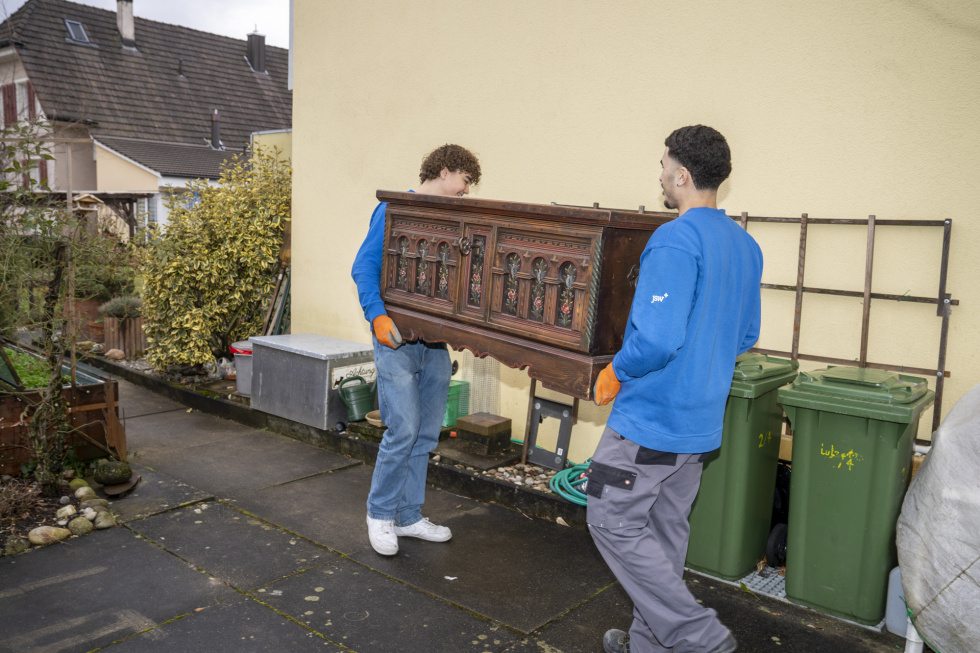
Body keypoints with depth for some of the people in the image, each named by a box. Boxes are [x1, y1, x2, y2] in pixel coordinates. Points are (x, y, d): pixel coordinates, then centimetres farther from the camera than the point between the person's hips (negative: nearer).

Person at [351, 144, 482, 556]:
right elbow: (364, 267, -9)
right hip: (397, 337, -7)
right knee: (403, 431, -8)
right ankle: (380, 513, 13)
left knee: (426, 435, 10)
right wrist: (377, 316, -22)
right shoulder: (393, 210, -5)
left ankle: (408, 516, 23)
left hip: (435, 340, 7)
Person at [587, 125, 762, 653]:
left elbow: (657, 339, -28)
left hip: (652, 417, -9)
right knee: (665, 529, 18)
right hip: (702, 421, 9)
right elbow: (745, 336, 17)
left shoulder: (675, 240, -20)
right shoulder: (746, 245, 9)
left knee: (613, 522, 4)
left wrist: (614, 372, -11)